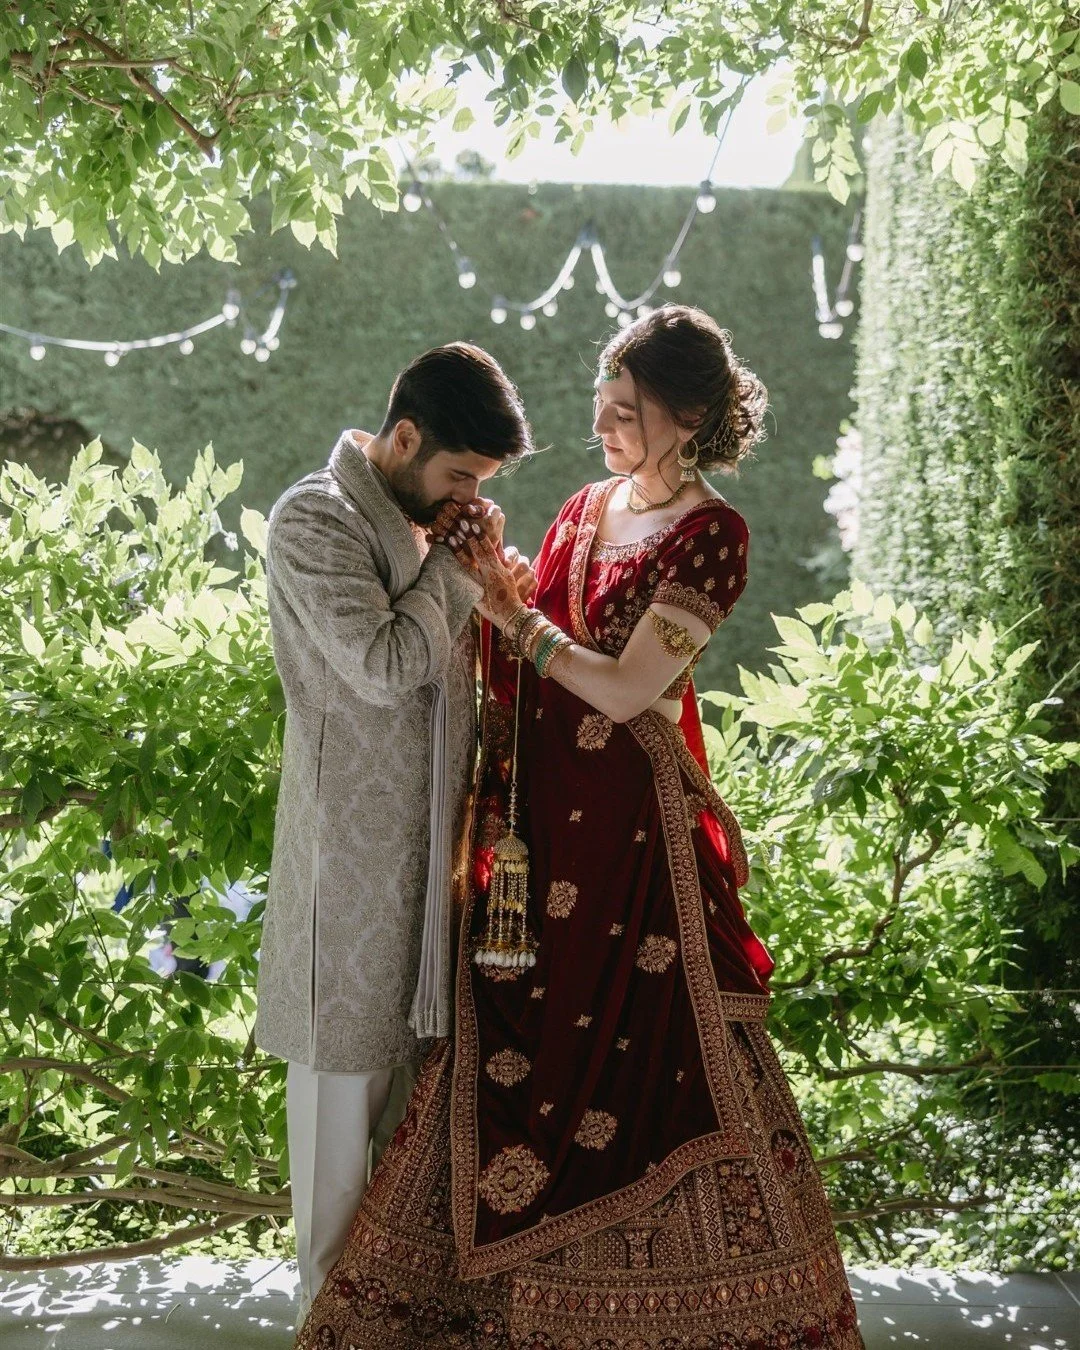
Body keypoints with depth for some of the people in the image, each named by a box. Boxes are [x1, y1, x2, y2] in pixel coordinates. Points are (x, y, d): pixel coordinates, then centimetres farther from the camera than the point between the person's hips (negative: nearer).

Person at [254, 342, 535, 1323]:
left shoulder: (430, 518, 12)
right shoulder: (316, 520, -13)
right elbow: (380, 665, -22)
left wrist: (485, 571, 4)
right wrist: (456, 564, -13)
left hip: (437, 834, 8)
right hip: (355, 845, -8)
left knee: (424, 1054, 13)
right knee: (347, 1067, 3)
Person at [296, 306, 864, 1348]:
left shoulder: (710, 536, -10)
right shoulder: (586, 508, 12)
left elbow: (626, 688, -17)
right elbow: (524, 666, 13)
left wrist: (513, 611, -12)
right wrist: (486, 574, 1)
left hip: (635, 829, -7)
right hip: (541, 819, 7)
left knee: (648, 1058, 1)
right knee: (512, 1045, 11)